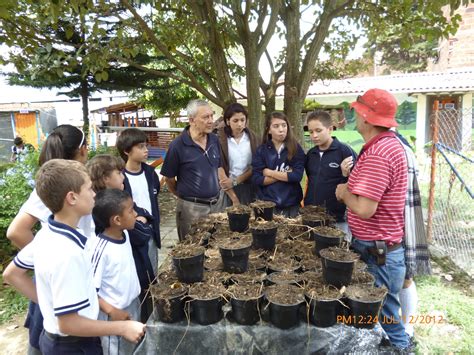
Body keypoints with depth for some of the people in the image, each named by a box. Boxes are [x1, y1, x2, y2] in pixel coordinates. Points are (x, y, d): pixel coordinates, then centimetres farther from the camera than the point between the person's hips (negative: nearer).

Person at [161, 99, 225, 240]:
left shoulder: (214, 140, 2)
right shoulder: (178, 145, -15)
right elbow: (169, 178, -5)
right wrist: (184, 195, 6)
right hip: (192, 207, -5)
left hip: (217, 203, 5)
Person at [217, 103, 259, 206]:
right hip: (229, 188, -2)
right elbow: (219, 169, -10)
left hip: (250, 188, 3)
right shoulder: (220, 139, -8)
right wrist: (234, 199, -14)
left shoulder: (252, 137, 3)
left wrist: (235, 181, -13)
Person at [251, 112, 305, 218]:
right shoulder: (261, 150, 0)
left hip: (291, 204, 0)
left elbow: (297, 176, -12)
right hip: (267, 203, 0)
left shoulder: (296, 148, 0)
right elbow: (256, 179, -8)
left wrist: (269, 172, -9)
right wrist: (285, 174, -12)